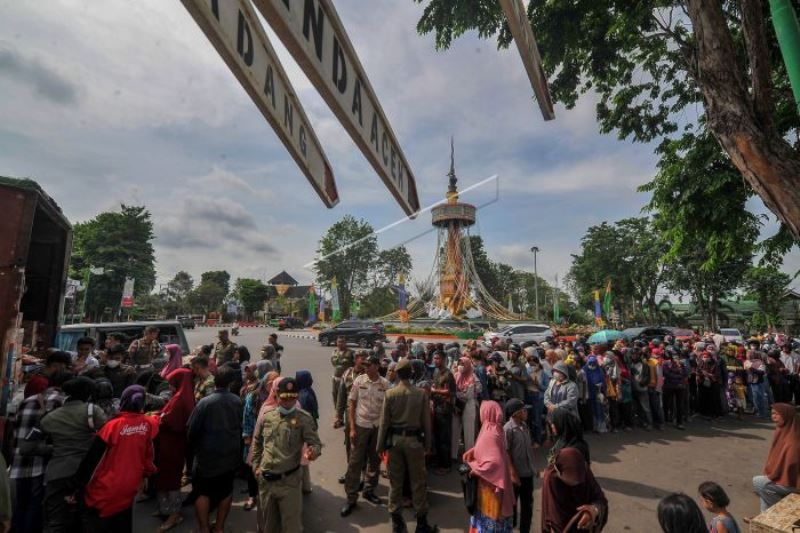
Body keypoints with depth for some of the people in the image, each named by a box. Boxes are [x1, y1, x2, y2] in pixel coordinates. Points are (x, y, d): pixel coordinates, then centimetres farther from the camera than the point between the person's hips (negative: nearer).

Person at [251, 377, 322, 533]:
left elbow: (316, 443, -16)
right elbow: (256, 442, 13)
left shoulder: (304, 418, -12)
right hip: (265, 479, 4)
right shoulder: (266, 416, -1)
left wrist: (313, 451, -38)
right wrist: (256, 466, 8)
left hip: (289, 480, -3)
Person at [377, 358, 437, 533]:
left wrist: (381, 444, 4)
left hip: (395, 439, 1)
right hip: (414, 439, 0)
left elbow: (384, 421, -6)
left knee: (395, 481, 14)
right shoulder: (421, 393, -11)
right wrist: (427, 443, 9)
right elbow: (426, 421, -4)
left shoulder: (390, 393, -11)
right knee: (418, 481, 13)